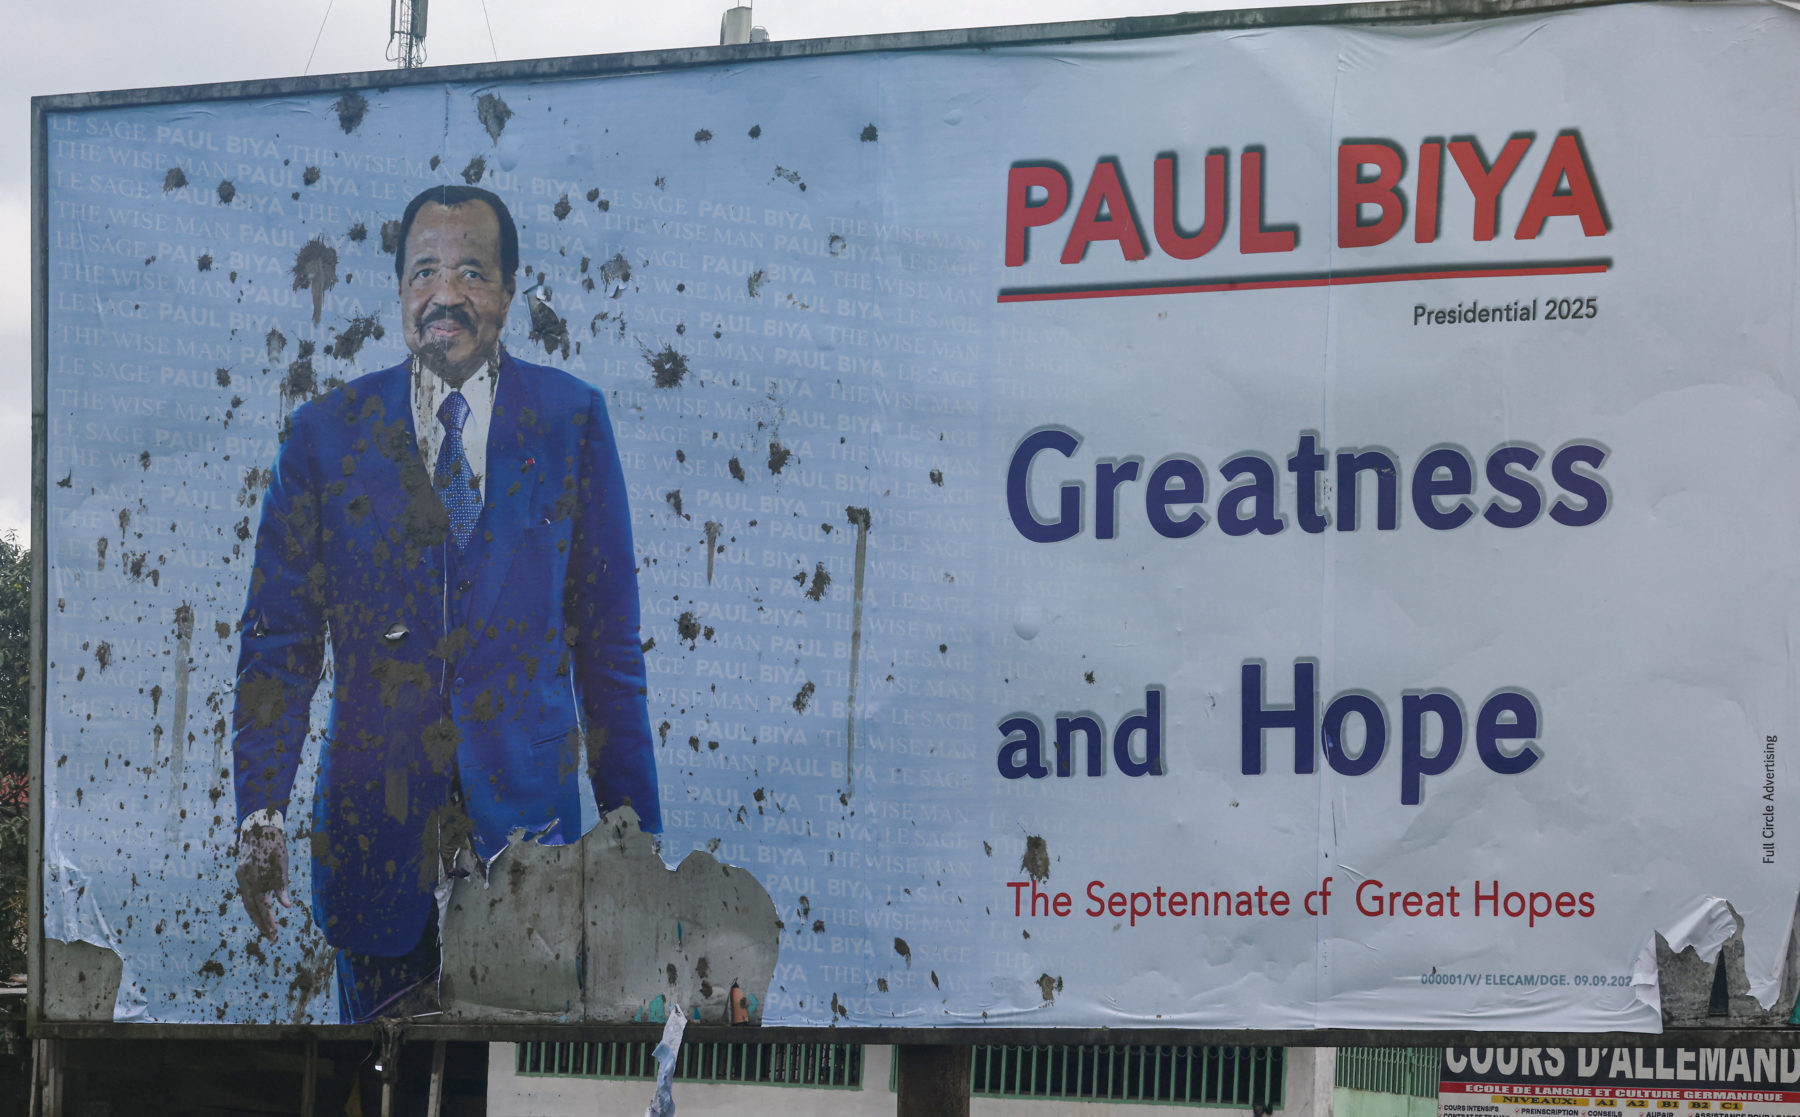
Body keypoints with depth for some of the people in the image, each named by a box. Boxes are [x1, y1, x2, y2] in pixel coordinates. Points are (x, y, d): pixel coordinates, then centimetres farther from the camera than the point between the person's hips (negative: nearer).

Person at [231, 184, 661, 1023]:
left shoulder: (570, 420, 5)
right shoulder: (326, 435, 5)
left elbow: (607, 635, 7)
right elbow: (279, 639, 4)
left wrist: (632, 828, 3)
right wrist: (260, 813, -7)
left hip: (528, 817, 0)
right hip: (377, 820, 0)